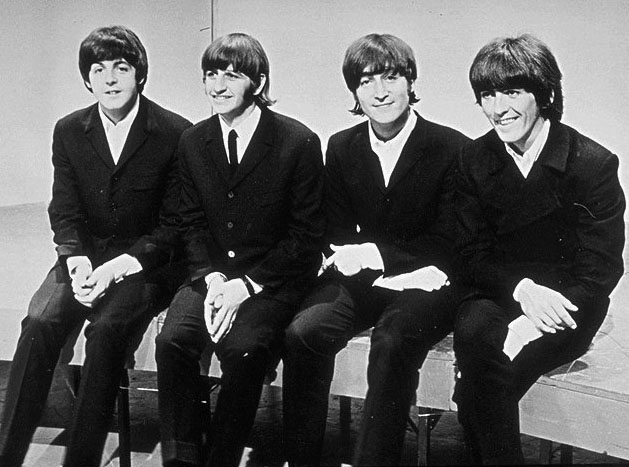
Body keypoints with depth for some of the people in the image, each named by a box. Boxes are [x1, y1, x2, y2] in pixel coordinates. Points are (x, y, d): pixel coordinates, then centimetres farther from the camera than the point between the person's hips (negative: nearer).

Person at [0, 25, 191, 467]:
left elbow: (175, 225, -8)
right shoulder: (69, 131, 6)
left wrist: (120, 265, -19)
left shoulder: (175, 133, -8)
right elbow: (65, 213, 7)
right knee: (39, 322, -23)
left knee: (106, 328, -30)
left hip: (145, 262, -3)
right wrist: (78, 261, -14)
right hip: (86, 254, 4)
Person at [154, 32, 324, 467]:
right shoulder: (193, 141, 7)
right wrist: (212, 278, -10)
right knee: (172, 339, -22)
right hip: (213, 273, 4)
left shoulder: (299, 142, -9)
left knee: (242, 347, -29)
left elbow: (306, 236, -8)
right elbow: (193, 223, 10)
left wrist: (245, 285, -16)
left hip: (273, 279, -4)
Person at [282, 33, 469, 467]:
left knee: (391, 339, -34)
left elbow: (446, 246, -6)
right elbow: (337, 235, 10)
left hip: (426, 285, -3)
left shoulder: (452, 148, -6)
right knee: (302, 332, -23)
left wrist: (377, 254, -15)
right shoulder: (341, 147, 8)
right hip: (359, 280, 4)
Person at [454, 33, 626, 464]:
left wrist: (532, 324, -25)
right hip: (501, 295, 4)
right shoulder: (474, 161, 4)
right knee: (471, 330, -32)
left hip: (565, 304, -3)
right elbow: (474, 256, 3)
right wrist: (521, 288, -20)